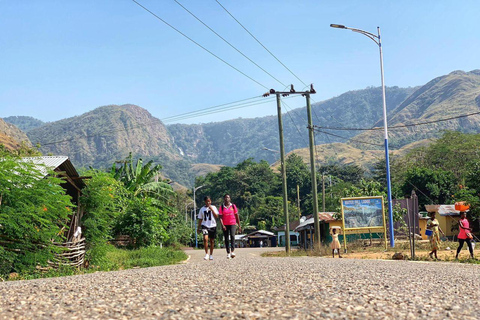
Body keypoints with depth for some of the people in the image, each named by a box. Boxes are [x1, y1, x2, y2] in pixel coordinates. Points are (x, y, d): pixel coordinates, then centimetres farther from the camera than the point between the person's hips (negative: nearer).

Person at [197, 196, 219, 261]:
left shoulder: (213, 207, 5)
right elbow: (200, 219, 13)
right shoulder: (202, 209, 8)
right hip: (205, 225, -1)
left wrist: (212, 209, -13)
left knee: (212, 241, 7)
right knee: (205, 238, -21)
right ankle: (206, 254, -13)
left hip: (212, 226, 1)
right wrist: (198, 228, 10)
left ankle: (211, 255, 20)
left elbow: (216, 216, -5)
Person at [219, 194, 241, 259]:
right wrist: (222, 225, -16)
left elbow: (237, 216, 10)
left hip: (233, 224, -1)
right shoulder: (222, 207, 3)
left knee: (232, 235, -23)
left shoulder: (233, 206, 5)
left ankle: (232, 251, -27)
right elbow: (220, 217, -1)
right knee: (226, 239, 4)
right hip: (225, 225, 1)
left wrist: (239, 226, 9)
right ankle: (228, 253, 13)